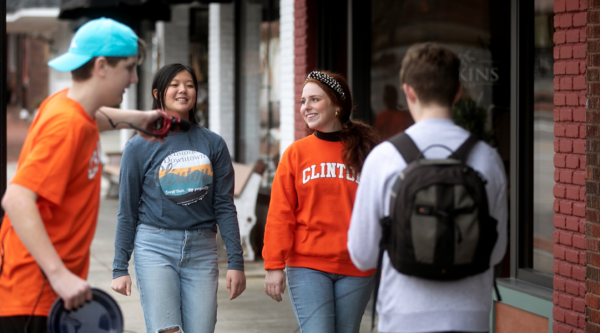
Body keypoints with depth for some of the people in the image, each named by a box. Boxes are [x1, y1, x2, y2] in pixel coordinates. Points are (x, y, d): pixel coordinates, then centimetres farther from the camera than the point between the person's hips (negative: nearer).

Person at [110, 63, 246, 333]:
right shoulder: (139, 147, 4)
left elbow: (224, 206, 8)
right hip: (155, 247, -2)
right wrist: (120, 268, 2)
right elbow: (127, 211, 6)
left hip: (201, 250, 2)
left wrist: (236, 262, 2)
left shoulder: (213, 144, 10)